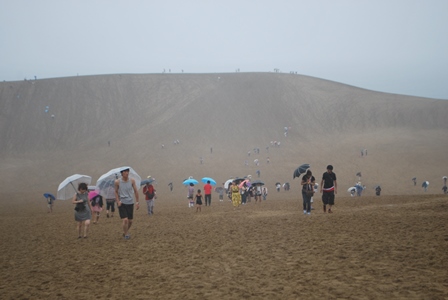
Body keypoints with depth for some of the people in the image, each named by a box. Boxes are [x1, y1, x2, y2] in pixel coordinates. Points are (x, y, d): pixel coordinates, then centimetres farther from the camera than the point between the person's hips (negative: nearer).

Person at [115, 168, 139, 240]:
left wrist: (137, 202, 2)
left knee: (130, 221, 8)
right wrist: (118, 201, -7)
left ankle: (125, 232, 33)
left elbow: (135, 191, 4)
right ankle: (126, 234, 4)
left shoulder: (132, 181, -4)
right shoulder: (117, 182, -7)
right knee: (125, 220, -14)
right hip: (121, 203, -3)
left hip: (130, 203, 3)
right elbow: (116, 192, 5)